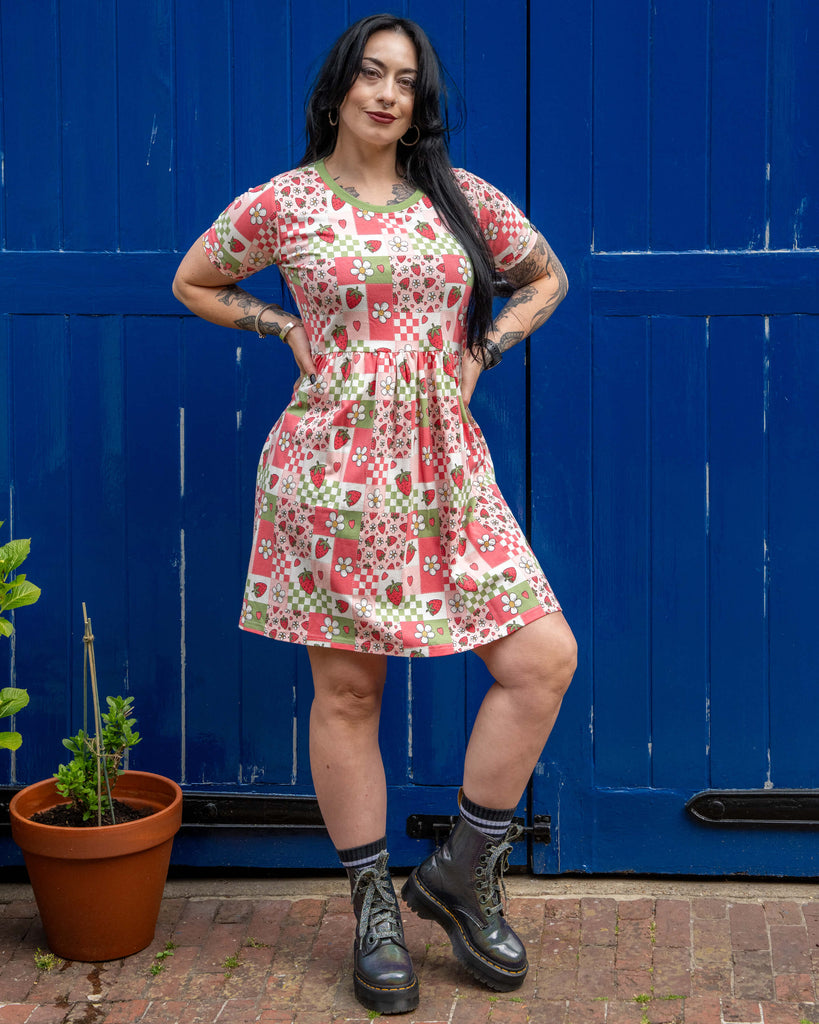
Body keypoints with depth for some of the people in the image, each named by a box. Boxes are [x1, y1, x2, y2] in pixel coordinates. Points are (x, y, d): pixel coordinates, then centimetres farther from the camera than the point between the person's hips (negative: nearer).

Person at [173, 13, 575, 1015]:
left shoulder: (461, 198, 7)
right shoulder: (281, 202, 1)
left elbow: (546, 277, 21)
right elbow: (193, 282, 16)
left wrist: (482, 349, 7)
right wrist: (287, 330, 3)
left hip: (445, 473, 3)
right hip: (332, 473, -3)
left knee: (545, 658, -6)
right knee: (346, 691, 3)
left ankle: (464, 871, 12)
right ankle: (374, 905, 21)